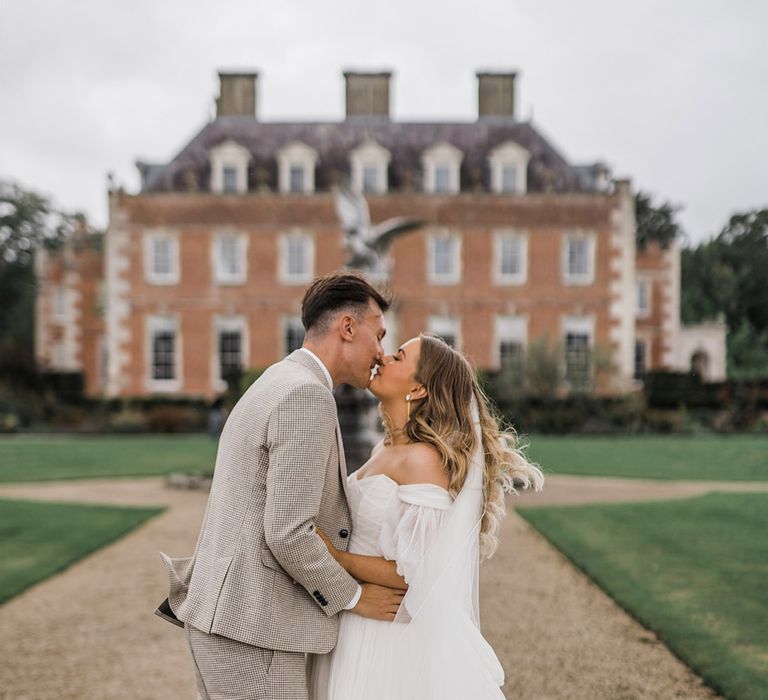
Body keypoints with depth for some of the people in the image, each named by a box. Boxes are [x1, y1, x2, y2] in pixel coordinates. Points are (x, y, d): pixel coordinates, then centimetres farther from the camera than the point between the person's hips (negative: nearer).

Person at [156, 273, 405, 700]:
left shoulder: (275, 387, 16)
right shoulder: (307, 396, -16)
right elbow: (288, 535, -22)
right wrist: (352, 596, -7)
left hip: (224, 615, 10)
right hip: (252, 629, -10)